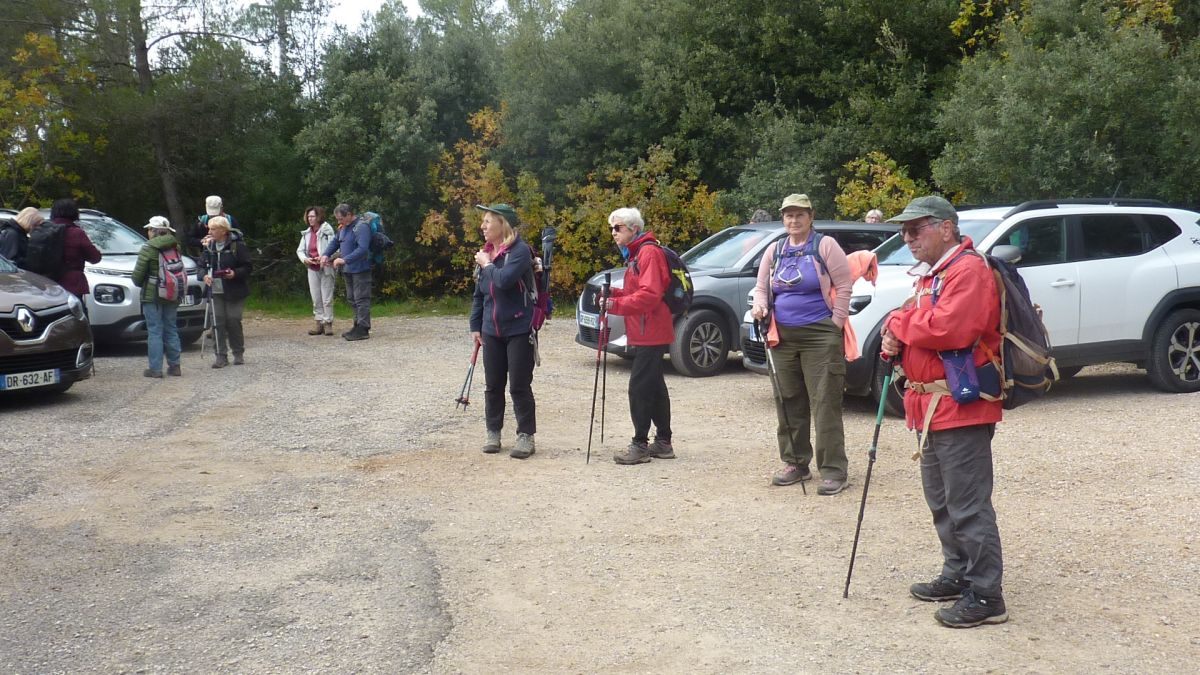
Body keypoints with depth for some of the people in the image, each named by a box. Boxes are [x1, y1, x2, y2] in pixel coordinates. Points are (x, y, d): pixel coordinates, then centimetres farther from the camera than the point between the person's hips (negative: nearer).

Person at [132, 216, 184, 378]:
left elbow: (138, 273, -9)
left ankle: (155, 368, -3)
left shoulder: (148, 248, -10)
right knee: (171, 329, 13)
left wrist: (139, 283, 11)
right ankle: (174, 365, 14)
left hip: (152, 295, -6)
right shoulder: (175, 247, 8)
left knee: (154, 331, -2)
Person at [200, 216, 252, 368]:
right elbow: (202, 265, 15)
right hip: (216, 290, 4)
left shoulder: (237, 246, -7)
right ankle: (221, 355, 5)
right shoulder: (209, 247, 9)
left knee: (233, 321, -2)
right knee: (218, 322, 0)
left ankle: (238, 353, 15)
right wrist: (204, 275, -6)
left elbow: (247, 267, -6)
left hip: (234, 291, -4)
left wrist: (235, 273, -23)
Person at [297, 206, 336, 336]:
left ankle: (328, 323, 5)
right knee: (316, 298, 8)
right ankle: (319, 323, 14)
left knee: (327, 298, -2)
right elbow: (300, 250, 12)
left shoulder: (327, 231, -9)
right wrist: (305, 259, -7)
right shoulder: (306, 233, 10)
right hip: (312, 270, 6)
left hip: (325, 269, -6)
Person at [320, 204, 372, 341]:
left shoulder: (361, 226, -17)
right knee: (352, 298, 14)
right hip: (348, 269, 10)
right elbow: (335, 242, 22)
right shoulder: (343, 227, 13)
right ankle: (358, 326, 21)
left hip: (360, 269, -10)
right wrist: (326, 255, 5)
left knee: (361, 299, -8)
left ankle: (363, 329, -7)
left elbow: (363, 249, -26)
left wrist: (344, 260, -27)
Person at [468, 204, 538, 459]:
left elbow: (504, 279, -30)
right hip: (492, 330, 6)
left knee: (519, 386, -1)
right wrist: (475, 326, 12)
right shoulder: (485, 253, 9)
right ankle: (493, 433, 23)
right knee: (493, 385, 11)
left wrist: (487, 265, -13)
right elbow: (479, 293, 15)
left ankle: (526, 436, 8)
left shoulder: (520, 251, -13)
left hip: (519, 330, -6)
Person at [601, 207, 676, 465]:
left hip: (650, 334, -11)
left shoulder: (649, 252, -13)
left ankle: (640, 445, -5)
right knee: (654, 387, 13)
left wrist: (617, 304, -25)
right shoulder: (635, 253, 19)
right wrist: (615, 293, 8)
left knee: (639, 388, -10)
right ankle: (663, 442, 20)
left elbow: (649, 294, -23)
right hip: (645, 334, 11)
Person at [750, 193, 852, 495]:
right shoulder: (774, 251, 13)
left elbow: (843, 286, -5)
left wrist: (835, 325, -9)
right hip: (783, 337, 6)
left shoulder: (824, 246, -3)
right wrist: (760, 304, -4)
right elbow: (762, 286, 19)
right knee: (789, 404, 11)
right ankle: (795, 463, 22)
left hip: (820, 337, -6)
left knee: (825, 405, -7)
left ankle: (833, 470, -3)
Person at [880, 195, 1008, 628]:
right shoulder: (930, 274, 19)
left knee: (968, 506, -7)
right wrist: (896, 338, -2)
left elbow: (949, 329, -27)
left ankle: (986, 596, 0)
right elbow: (917, 323, 22)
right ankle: (958, 575, 31)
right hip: (933, 408, 11)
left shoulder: (968, 270, -14)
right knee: (942, 501, 19)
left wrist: (900, 325, -11)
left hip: (961, 408, -11)